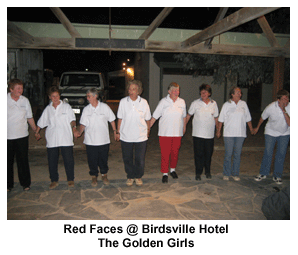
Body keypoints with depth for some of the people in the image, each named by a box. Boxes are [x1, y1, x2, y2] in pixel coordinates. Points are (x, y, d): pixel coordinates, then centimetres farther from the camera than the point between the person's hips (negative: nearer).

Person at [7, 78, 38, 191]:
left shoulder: (25, 100, 4)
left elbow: (30, 117, 11)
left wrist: (36, 130, 11)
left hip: (22, 135, 1)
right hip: (7, 136, -1)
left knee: (23, 160, 5)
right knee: (8, 161, 8)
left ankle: (25, 183, 19)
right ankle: (8, 184, 23)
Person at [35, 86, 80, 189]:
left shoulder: (66, 106, 4)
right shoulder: (48, 109, 11)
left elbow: (72, 119, 2)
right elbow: (41, 122, 20)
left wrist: (74, 128, -14)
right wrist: (37, 132, 21)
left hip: (66, 139, -2)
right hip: (52, 140, 2)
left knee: (68, 160, 0)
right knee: (52, 161, 5)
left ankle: (70, 179, 16)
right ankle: (54, 180, 21)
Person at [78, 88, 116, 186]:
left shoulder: (104, 107, -2)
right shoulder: (86, 109, 1)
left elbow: (112, 120, 6)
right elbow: (83, 124, 2)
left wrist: (115, 131, 4)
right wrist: (79, 132, -12)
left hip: (104, 140, -1)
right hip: (90, 140, 1)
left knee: (103, 159, 10)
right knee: (92, 160, 7)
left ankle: (104, 175, 30)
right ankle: (94, 177, 25)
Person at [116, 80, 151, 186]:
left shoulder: (144, 102, -3)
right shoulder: (123, 102, -3)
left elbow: (147, 119, 6)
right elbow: (120, 119, 4)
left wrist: (147, 131, 10)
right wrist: (118, 132, 4)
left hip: (141, 137, 0)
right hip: (126, 136, 1)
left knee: (140, 159, 6)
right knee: (127, 158, 11)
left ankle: (138, 177, 29)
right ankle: (130, 177, 31)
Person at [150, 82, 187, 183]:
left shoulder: (182, 102, 5)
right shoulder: (163, 101, -4)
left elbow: (184, 116, 18)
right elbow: (155, 116, -3)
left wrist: (184, 128, 19)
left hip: (177, 133, 3)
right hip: (165, 133, -3)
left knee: (175, 152, 11)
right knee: (165, 153, 0)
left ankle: (173, 170, 33)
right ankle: (165, 174, 12)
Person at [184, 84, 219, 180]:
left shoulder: (214, 104, 5)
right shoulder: (195, 103, -2)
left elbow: (216, 118, 13)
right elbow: (189, 115, 5)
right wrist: (184, 125, -1)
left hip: (210, 134, 2)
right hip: (198, 134, -2)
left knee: (208, 153, 10)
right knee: (198, 154, 1)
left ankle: (207, 171, 29)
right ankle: (198, 173, 15)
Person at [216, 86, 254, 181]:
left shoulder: (243, 104, 6)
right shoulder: (227, 105, 0)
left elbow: (248, 118, 13)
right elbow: (221, 119, 2)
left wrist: (251, 129, 15)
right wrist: (218, 131, 1)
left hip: (240, 134, 2)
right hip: (229, 134, -2)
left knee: (237, 154, 7)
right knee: (228, 154, 1)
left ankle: (235, 174, 19)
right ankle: (226, 174, 15)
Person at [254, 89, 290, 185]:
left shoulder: (289, 107, -20)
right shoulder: (271, 107, -21)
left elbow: (290, 124, -27)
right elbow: (262, 117, 0)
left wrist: (284, 112, -35)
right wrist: (257, 127, 14)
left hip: (284, 133, 1)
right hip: (271, 132, -1)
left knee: (281, 154, 2)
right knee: (268, 153, -2)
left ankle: (277, 176, 16)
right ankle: (263, 173, 15)